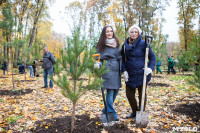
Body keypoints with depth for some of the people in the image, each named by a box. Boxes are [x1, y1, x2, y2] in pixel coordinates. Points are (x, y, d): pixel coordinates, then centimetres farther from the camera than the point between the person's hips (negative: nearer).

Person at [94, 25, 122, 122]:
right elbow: (100, 58, 0)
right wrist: (98, 64, -20)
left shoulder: (116, 43, 15)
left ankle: (105, 111, 26)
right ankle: (112, 114, 6)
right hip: (108, 69, -6)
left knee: (116, 90, 9)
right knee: (110, 91, -6)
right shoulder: (102, 44, 0)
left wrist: (123, 69, 14)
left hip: (117, 70, 6)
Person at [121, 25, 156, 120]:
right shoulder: (125, 45, 4)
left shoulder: (143, 44, -8)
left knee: (142, 94, 7)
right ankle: (134, 112, 35)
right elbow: (123, 59, 13)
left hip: (142, 74, -4)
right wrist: (124, 71, 1)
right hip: (130, 75, 4)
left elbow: (152, 57, -2)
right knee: (129, 94, 11)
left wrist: (150, 68, -17)